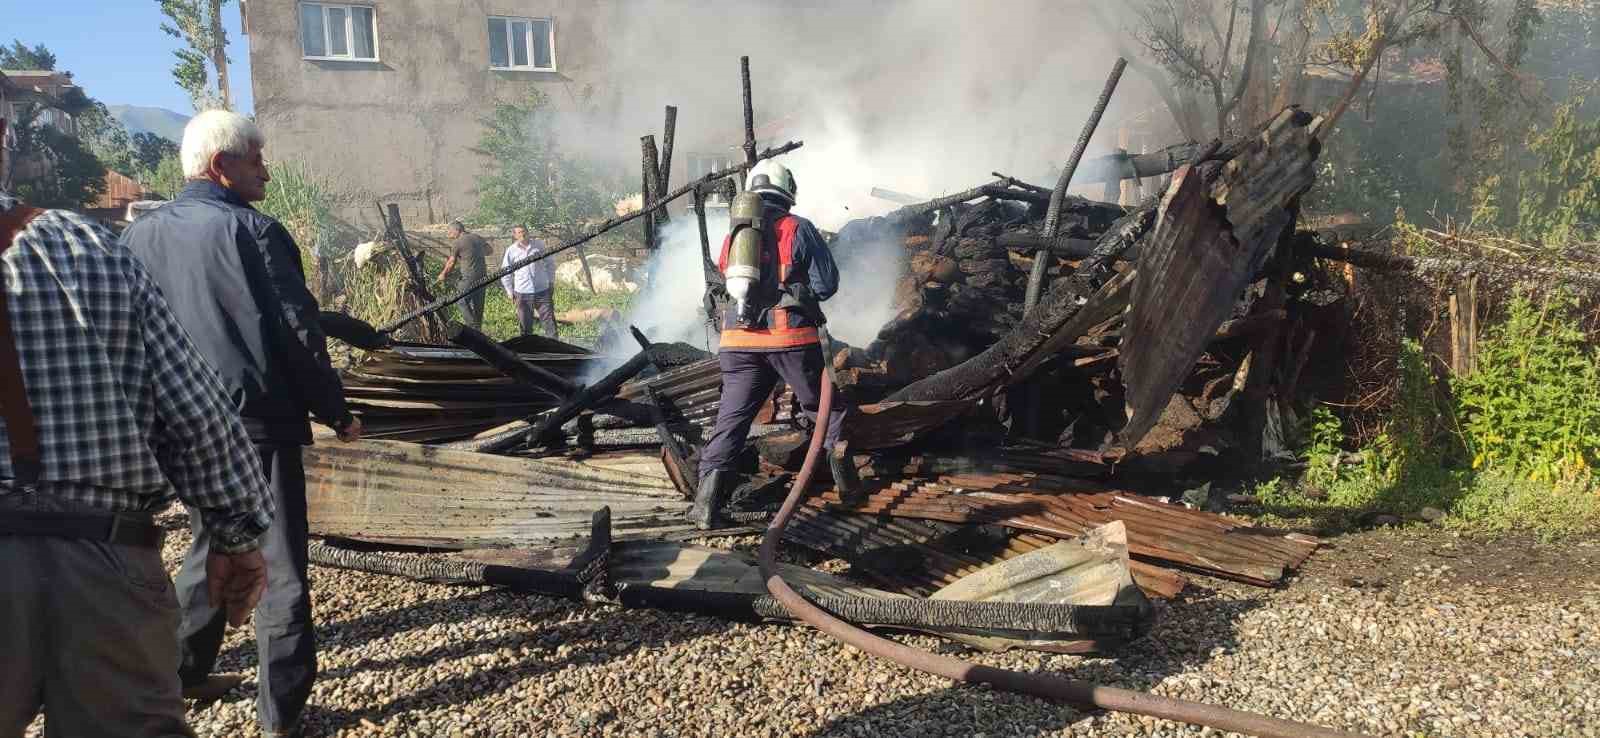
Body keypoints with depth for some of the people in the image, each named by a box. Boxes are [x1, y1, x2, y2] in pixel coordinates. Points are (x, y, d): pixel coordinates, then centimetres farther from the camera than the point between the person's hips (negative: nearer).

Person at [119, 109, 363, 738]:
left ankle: (184, 672, 34)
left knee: (210, 545, 24)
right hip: (256, 424, -7)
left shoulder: (138, 236, 6)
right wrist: (336, 412, -4)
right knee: (279, 565, 2)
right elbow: (298, 333, -14)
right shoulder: (251, 232, -14)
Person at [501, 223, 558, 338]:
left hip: (543, 291, 0)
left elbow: (549, 263, 12)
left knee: (550, 323, 1)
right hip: (522, 294, 0)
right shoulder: (511, 250, -2)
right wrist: (510, 292, 7)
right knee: (526, 326, 8)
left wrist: (551, 282, 11)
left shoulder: (539, 244, 0)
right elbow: (505, 273, 8)